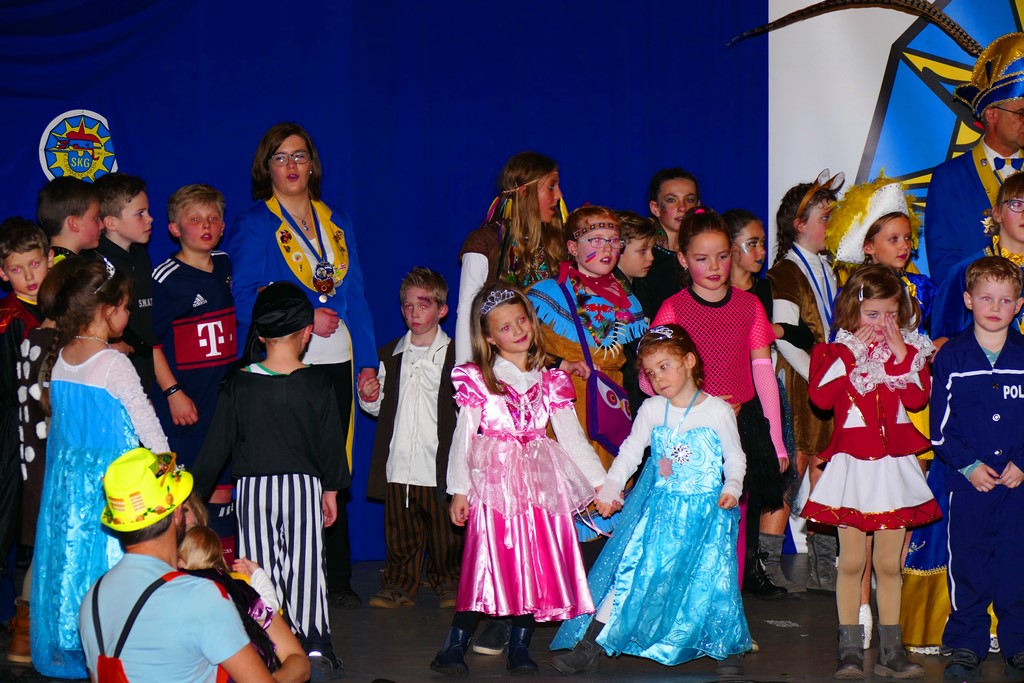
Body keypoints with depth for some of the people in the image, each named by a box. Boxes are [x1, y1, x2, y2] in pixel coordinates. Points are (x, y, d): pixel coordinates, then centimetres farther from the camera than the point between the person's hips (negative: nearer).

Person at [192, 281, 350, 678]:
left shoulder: (238, 385, -5)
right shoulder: (317, 384, -5)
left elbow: (217, 445, -1)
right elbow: (332, 443, 1)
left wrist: (195, 494, 8)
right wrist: (331, 488, 14)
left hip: (253, 488, 0)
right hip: (304, 484, 0)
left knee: (261, 567, 6)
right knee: (306, 566, 4)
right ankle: (315, 646, 2)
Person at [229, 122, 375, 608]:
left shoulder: (337, 222, 16)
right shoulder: (254, 225, 1)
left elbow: (355, 294, 16)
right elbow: (245, 298, -5)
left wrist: (367, 360, 10)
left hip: (336, 361, 4)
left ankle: (336, 578, 14)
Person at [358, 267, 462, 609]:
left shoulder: (455, 354, -1)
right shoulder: (390, 355, 13)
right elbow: (381, 408, 19)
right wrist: (369, 398, -1)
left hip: (439, 465, -3)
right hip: (398, 465, 3)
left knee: (445, 532, 5)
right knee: (400, 532, 8)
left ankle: (448, 584, 20)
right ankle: (398, 585, 18)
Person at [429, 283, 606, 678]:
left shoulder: (550, 381, 11)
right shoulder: (478, 379, 3)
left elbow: (572, 438, 11)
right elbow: (463, 436, 1)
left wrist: (601, 482, 6)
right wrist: (459, 488, -6)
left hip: (541, 482, 3)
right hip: (494, 481, -3)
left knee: (535, 563, 0)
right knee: (489, 558, -10)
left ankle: (519, 646, 9)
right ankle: (454, 647, -5)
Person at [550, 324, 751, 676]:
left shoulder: (718, 411, -5)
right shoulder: (651, 410, 3)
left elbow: (735, 457, 2)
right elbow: (630, 451, 7)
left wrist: (732, 487, -16)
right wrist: (610, 488, -5)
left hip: (705, 511, -2)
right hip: (656, 508, 3)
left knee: (711, 579, -2)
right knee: (628, 570, -1)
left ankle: (731, 651, 18)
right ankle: (589, 647, 3)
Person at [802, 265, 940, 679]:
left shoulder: (909, 351, 8)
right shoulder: (837, 352, 0)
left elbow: (917, 398, -7)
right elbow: (820, 397, -16)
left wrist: (901, 355, -12)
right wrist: (850, 355, -15)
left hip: (895, 465, 2)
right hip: (852, 465, -2)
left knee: (889, 564, 7)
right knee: (851, 563, 0)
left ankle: (890, 651, 14)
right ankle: (850, 651, 7)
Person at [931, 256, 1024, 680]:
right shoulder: (951, 356, 1)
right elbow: (940, 426, 0)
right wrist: (968, 465, -10)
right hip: (967, 482, -1)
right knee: (967, 565, 4)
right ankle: (966, 646, 16)